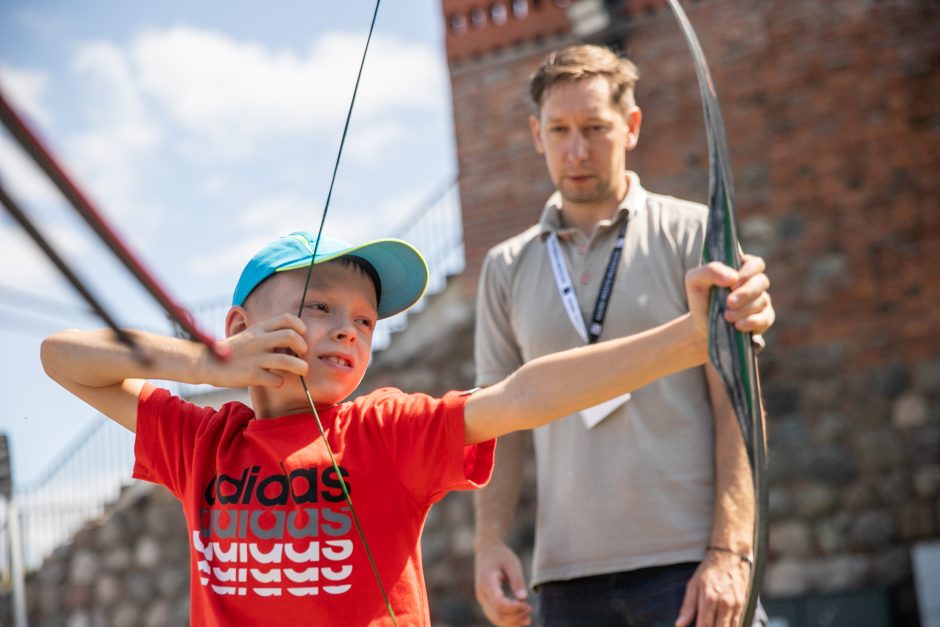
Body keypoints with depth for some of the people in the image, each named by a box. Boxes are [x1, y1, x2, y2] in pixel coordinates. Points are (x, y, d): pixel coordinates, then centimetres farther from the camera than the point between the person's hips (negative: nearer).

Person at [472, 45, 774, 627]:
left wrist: (729, 551, -11)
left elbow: (736, 408, -2)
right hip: (565, 574, 3)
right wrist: (491, 542, -2)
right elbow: (499, 423, 13)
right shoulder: (507, 268, 13)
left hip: (690, 564, -3)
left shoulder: (694, 233, 3)